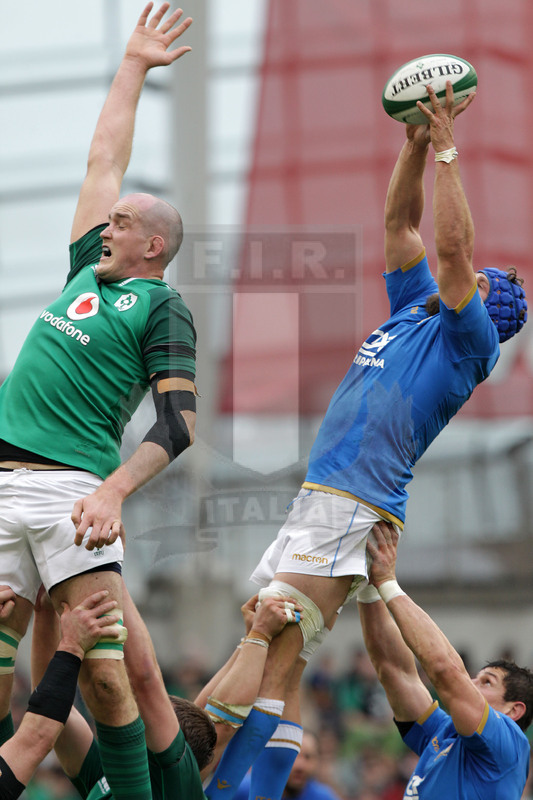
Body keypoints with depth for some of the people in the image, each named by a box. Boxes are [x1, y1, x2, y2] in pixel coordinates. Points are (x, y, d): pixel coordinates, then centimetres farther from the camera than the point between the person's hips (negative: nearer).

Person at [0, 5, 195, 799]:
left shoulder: (162, 306, 4)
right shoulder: (86, 272, 22)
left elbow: (178, 425, -7)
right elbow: (102, 160, 33)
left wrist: (113, 491, -22)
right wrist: (133, 66, 39)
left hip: (69, 493, -6)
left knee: (103, 673, -12)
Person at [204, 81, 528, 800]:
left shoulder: (470, 342, 1)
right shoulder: (414, 308, 24)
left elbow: (453, 245, -9)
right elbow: (401, 222, 25)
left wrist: (446, 150, -5)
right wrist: (416, 142, 16)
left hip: (355, 509, -9)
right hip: (316, 499, 9)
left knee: (272, 653, -18)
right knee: (270, 659, 3)